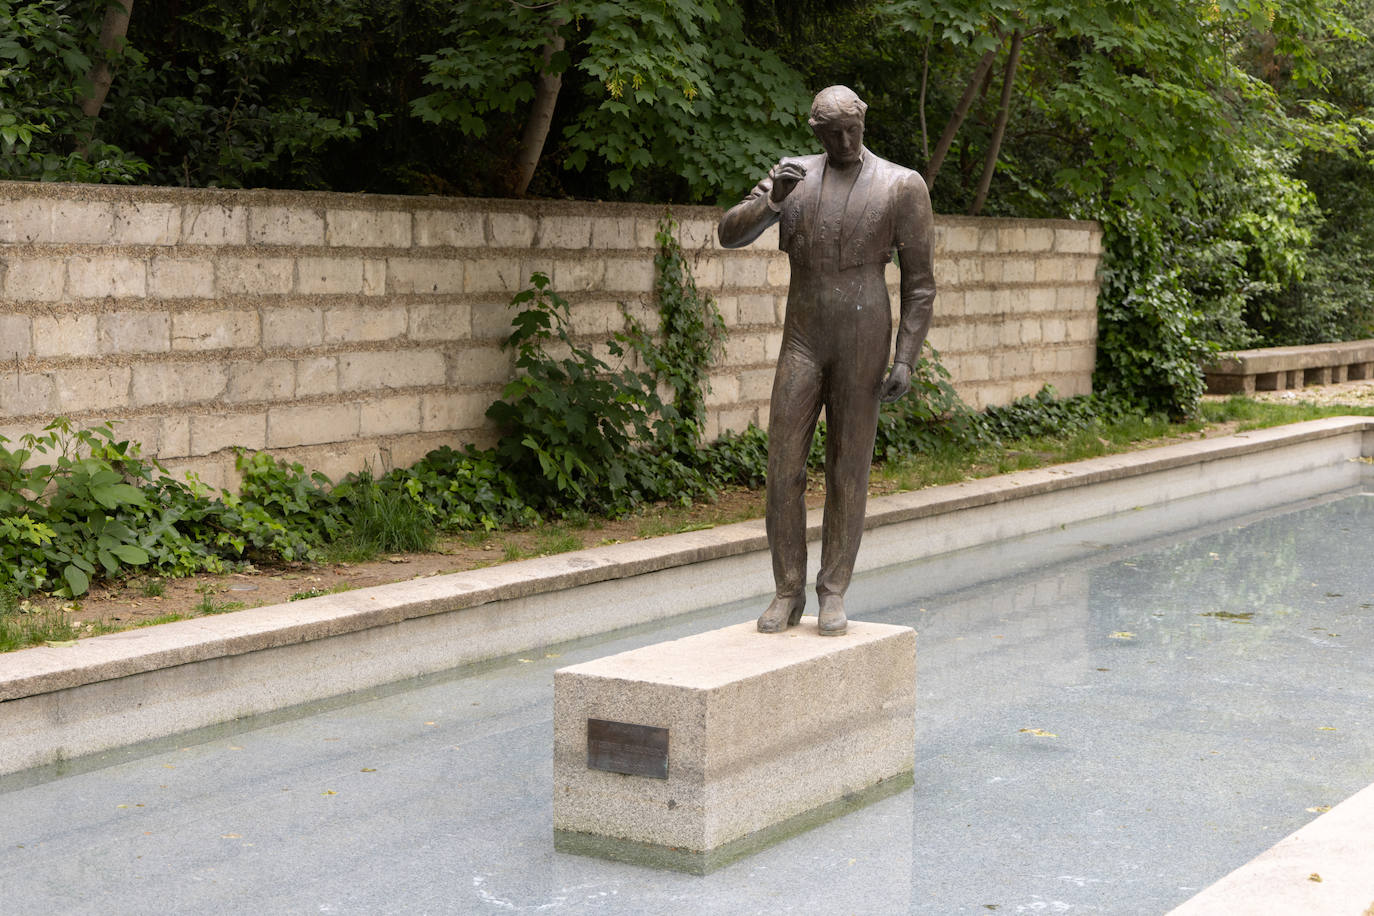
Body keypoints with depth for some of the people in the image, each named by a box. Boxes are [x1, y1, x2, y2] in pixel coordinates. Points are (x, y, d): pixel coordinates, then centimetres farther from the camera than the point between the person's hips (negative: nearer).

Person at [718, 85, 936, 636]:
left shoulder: (901, 187, -3)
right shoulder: (793, 176, 6)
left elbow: (918, 282, -2)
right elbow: (731, 234, -2)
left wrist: (906, 359, -10)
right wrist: (772, 202, -22)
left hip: (863, 343, -2)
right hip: (802, 341, 3)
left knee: (848, 471, 2)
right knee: (784, 468, -2)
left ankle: (833, 595, 12)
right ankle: (787, 594, 10)